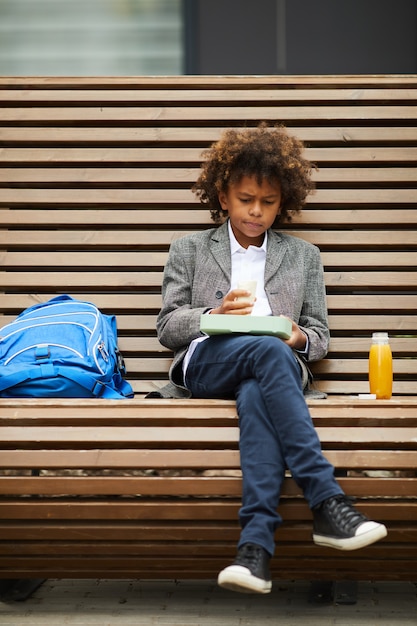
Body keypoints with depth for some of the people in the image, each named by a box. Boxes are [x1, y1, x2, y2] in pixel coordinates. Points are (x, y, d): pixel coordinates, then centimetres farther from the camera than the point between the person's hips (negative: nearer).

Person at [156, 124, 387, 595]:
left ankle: (256, 543, -54)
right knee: (268, 351, -37)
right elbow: (167, 326, 12)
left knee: (255, 396, -39)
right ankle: (327, 502, -47)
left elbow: (319, 336, 20)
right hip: (205, 362, -1)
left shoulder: (303, 256, 24)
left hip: (276, 367, 1)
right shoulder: (189, 250, 21)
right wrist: (214, 315, -8)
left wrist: (299, 339, -5)